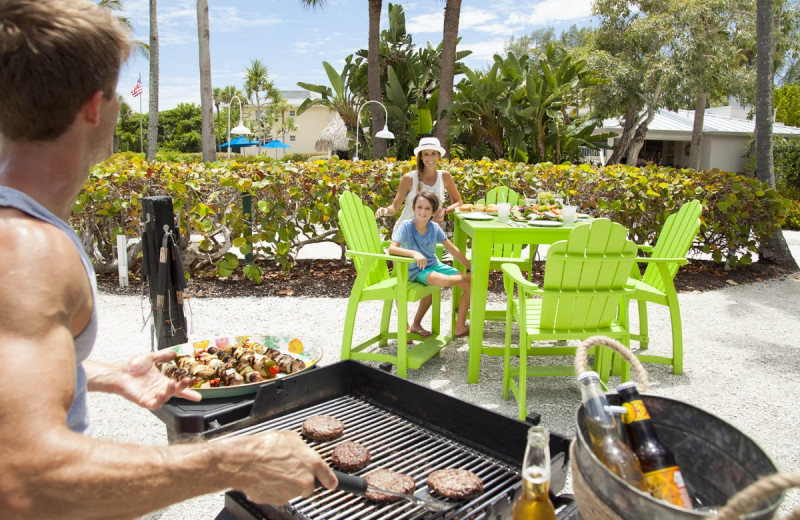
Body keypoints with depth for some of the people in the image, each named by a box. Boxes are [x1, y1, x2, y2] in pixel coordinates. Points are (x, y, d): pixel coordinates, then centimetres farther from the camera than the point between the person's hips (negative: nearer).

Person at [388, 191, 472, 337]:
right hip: (416, 271, -5)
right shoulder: (406, 226, -15)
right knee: (442, 280, -39)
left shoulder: (434, 227, -3)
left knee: (469, 285, -6)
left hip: (434, 265, 5)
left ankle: (460, 327, 4)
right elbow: (391, 249, -27)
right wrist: (414, 253, -43)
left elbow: (452, 249, 4)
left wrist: (472, 267, 2)